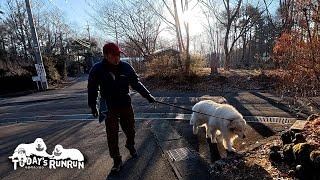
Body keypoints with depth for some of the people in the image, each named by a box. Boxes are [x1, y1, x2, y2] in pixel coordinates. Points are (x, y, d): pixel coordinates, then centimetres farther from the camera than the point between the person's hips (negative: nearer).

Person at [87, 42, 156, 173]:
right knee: (112, 135, 2)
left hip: (126, 105, 2)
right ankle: (116, 160, 23)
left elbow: (136, 83, 2)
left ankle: (130, 145, 47)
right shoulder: (97, 70, -11)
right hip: (109, 108, -1)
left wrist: (147, 95, -1)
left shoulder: (126, 67, -7)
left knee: (130, 130, 15)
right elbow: (92, 89, 1)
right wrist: (93, 106, 6)